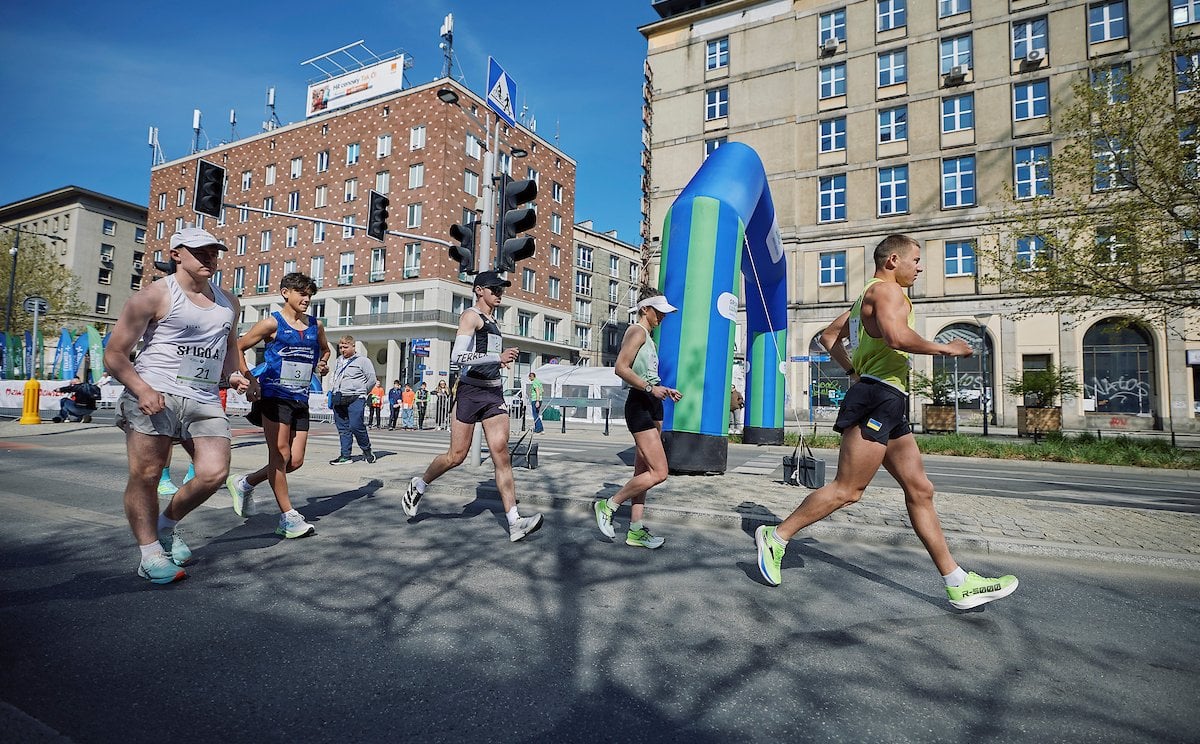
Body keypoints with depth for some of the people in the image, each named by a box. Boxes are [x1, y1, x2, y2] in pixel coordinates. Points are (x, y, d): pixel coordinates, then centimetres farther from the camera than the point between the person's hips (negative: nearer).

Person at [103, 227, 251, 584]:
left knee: (214, 473, -7)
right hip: (153, 397, -4)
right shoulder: (154, 296, -2)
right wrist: (142, 389, -18)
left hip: (205, 402, 5)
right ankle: (150, 554, 15)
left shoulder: (228, 303, 16)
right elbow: (114, 355, -2)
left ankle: (167, 525, 20)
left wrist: (232, 374, 12)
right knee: (145, 475, 0)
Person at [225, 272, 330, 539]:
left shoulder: (316, 326, 12)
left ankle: (244, 483, 25)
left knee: (296, 460, 3)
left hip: (300, 400, 6)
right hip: (274, 395, -6)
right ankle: (288, 517, 0)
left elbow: (325, 349, 31)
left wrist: (323, 364, 9)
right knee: (280, 455, -7)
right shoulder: (272, 323, -3)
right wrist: (250, 381, -7)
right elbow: (238, 348, 1)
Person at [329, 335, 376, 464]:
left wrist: (361, 393, 2)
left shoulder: (362, 360, 1)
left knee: (356, 426, -14)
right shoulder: (339, 361, 20)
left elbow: (372, 379, -1)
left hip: (355, 399, -6)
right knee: (343, 429, 5)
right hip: (339, 400, 6)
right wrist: (331, 392, 19)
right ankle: (345, 456, 10)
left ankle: (367, 451, 6)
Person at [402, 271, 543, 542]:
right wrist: (497, 357, -26)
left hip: (494, 392, 7)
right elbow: (457, 356, -19)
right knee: (456, 456, 1)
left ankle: (514, 522, -9)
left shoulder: (494, 322, 19)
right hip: (471, 390, -6)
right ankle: (418, 486, 30)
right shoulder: (471, 316, -6)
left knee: (501, 453, -4)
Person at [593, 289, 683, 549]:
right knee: (658, 472, -14)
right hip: (639, 406, -10)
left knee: (643, 471, 10)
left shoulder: (647, 337, 22)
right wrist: (650, 388, -24)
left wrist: (665, 390, 16)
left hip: (653, 406, 10)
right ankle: (608, 505, 0)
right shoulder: (636, 331, -7)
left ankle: (635, 530, 15)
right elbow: (621, 368, -19)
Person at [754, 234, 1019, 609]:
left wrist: (853, 370, 24)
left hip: (887, 407, 11)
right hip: (879, 395, -11)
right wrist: (944, 348, -10)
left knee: (920, 490, 8)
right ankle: (776, 537, 0)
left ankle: (958, 584, 13)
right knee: (847, 490, -9)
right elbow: (897, 336, -24)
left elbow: (829, 335, 31)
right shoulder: (887, 288, -5)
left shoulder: (866, 297, 25)